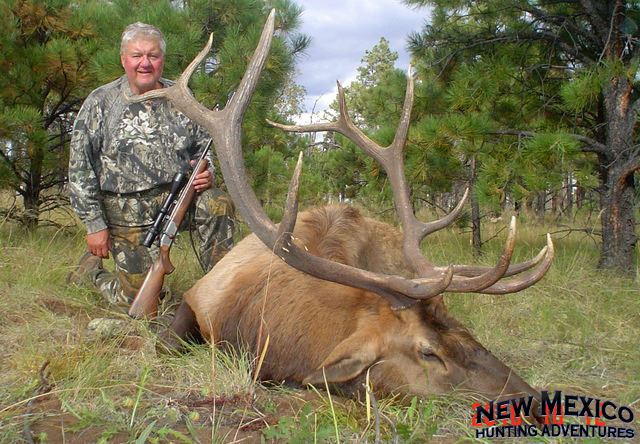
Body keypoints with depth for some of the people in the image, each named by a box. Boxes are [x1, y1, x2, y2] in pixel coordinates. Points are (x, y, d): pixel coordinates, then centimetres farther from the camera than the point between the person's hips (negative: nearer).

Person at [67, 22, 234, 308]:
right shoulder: (100, 103, -5)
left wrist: (206, 173, -8)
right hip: (128, 211, -3)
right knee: (139, 300, 1)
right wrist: (94, 224, -9)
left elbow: (203, 147, 16)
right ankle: (90, 268, 31)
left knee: (218, 204, -28)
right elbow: (80, 169, -5)